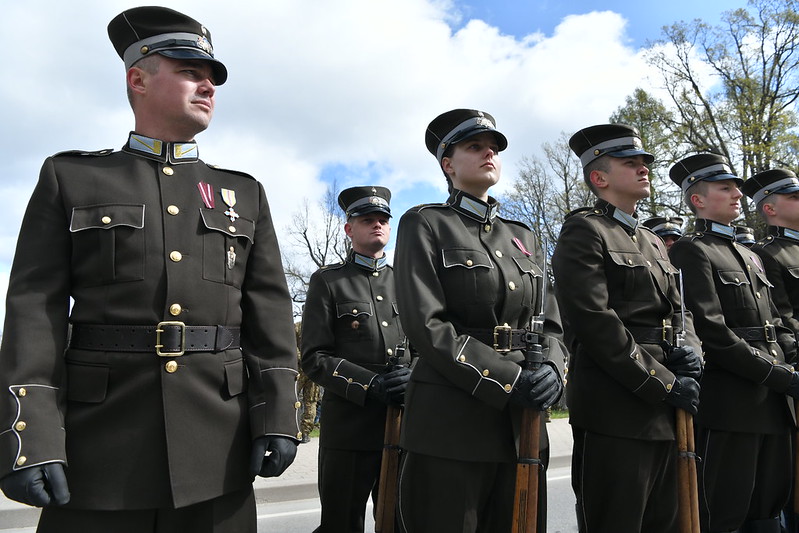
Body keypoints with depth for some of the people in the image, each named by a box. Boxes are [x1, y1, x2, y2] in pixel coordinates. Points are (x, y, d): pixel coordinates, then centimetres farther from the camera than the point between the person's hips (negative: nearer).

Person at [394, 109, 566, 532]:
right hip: (450, 424, -5)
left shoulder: (525, 239, 17)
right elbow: (425, 323, -12)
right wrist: (508, 381, -18)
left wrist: (551, 370, -9)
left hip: (523, 425, 6)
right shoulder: (425, 224, -1)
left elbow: (550, 324, 14)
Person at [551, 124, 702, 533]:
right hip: (614, 412, -8)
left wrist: (689, 351, -3)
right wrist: (666, 385, -14)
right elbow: (594, 322, -17)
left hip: (664, 414, 8)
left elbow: (677, 310, 20)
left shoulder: (652, 241, 20)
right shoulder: (584, 230, -7)